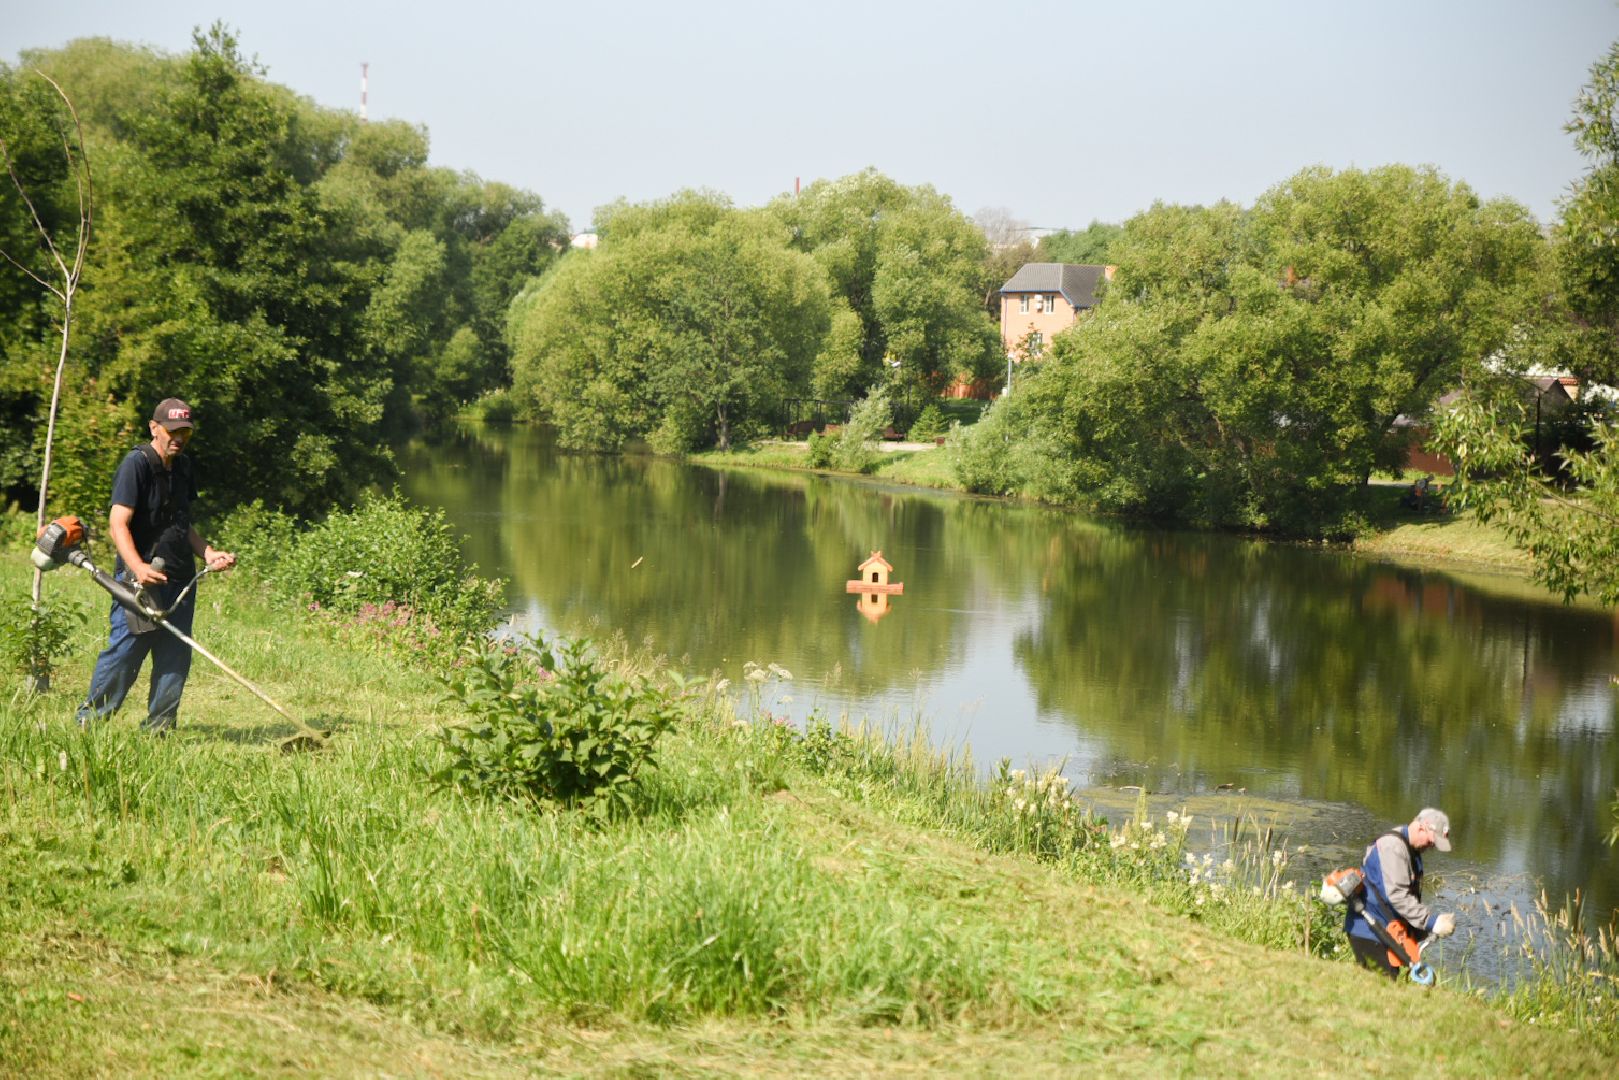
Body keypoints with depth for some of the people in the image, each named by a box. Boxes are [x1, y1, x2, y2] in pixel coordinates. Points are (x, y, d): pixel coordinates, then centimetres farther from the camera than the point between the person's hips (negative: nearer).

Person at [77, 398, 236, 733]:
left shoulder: (183, 466, 15)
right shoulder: (136, 464, -11)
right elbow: (117, 525, -19)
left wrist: (209, 554, 13)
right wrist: (139, 568, -33)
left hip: (180, 579, 8)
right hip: (140, 580, -8)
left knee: (175, 658, 6)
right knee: (124, 652, -7)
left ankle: (158, 730, 13)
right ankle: (89, 723, 5)